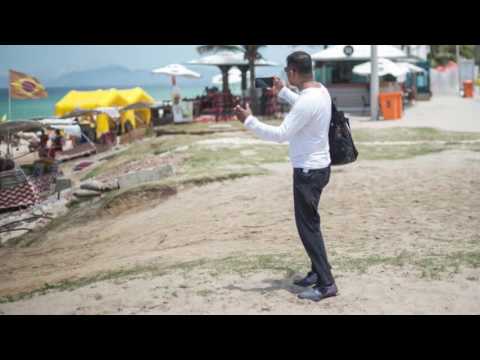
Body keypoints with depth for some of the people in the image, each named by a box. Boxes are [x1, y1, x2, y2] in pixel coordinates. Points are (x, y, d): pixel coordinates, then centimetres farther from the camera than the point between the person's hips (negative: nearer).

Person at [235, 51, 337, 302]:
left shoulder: (308, 101, -26)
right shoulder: (320, 90, 5)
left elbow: (280, 135, -24)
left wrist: (249, 121, -17)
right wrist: (282, 93, 31)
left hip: (308, 171, -10)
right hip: (317, 166, 10)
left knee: (308, 226, -3)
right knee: (309, 223, 19)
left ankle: (326, 284, 0)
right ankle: (317, 273, 28)